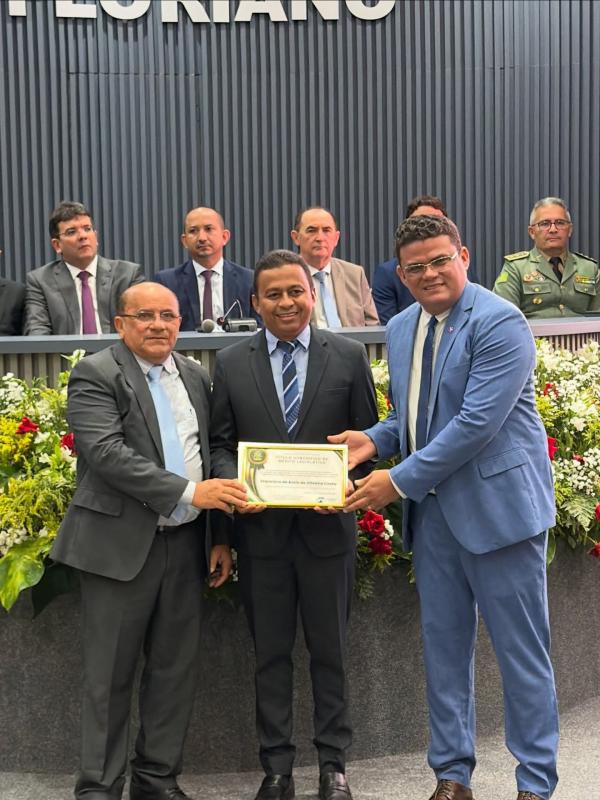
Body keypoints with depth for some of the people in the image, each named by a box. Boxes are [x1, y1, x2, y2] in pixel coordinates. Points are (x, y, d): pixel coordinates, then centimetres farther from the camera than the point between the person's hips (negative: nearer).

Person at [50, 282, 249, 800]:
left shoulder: (196, 377, 12)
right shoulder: (95, 376, -7)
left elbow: (210, 457, 14)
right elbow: (107, 454, -19)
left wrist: (220, 536, 10)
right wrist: (190, 492, -23)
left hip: (186, 543, 6)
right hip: (121, 544, -5)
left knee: (176, 670, 11)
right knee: (110, 675, 3)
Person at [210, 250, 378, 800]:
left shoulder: (348, 356, 0)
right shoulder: (230, 364, 3)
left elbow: (368, 436, 3)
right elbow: (220, 444, 6)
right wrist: (235, 483, -14)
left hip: (327, 527, -1)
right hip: (260, 528, 1)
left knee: (330, 651, 11)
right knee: (271, 653, 11)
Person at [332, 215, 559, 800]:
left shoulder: (498, 322, -14)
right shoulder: (399, 329, 10)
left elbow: (477, 422, -22)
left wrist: (400, 480, -18)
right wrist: (373, 440, -2)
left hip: (498, 504, -7)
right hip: (433, 509, 7)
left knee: (521, 651, 3)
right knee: (443, 647, 14)